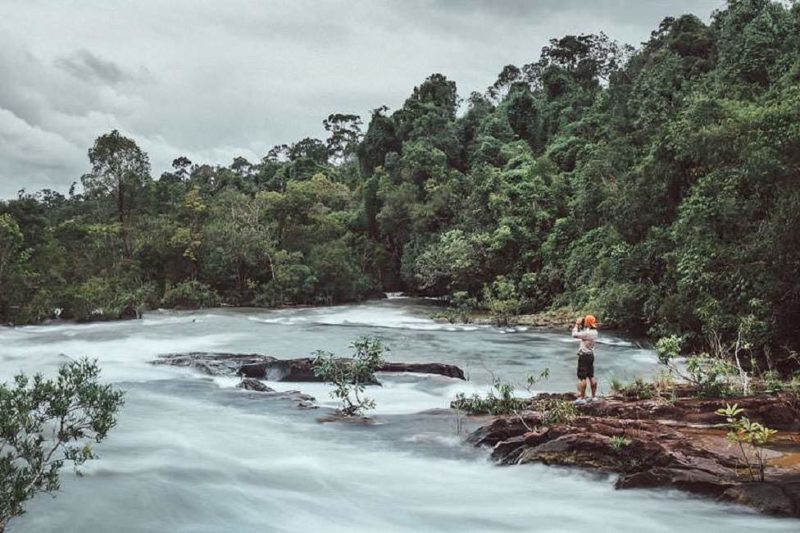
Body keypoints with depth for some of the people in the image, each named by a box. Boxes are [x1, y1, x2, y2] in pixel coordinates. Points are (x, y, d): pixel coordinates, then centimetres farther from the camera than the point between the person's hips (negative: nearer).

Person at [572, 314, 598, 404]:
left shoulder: (587, 333, -22)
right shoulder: (594, 332, 8)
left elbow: (574, 334, -19)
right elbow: (581, 333, 19)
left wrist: (577, 325, -7)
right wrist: (580, 326, 8)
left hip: (584, 356, -9)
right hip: (591, 355, 9)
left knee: (582, 377, -5)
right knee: (591, 376, 14)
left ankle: (582, 398, -4)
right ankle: (593, 396, 20)